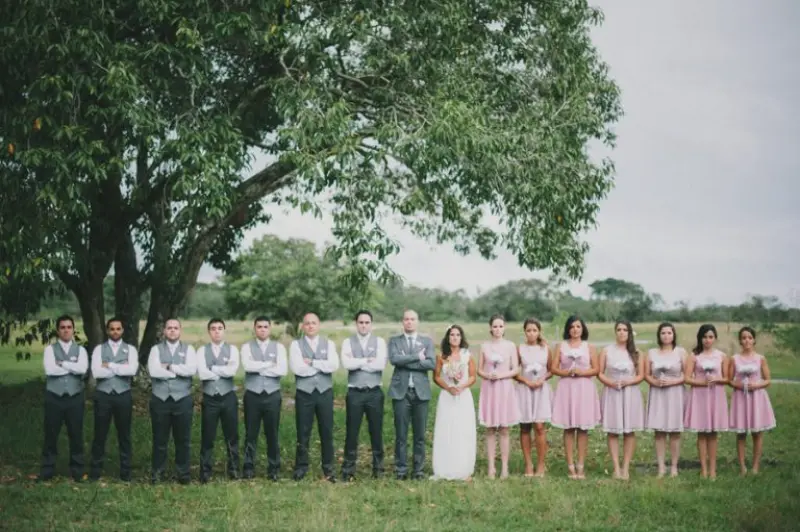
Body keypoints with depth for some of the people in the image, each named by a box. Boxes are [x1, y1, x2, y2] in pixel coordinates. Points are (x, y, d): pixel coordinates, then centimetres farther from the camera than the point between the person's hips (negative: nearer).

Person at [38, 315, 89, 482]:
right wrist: (73, 367, -11)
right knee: (51, 435, 7)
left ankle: (77, 470, 18)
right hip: (54, 397, -1)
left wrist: (62, 363, -12)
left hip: (75, 398, 1)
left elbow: (83, 369, -15)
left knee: (76, 435, 8)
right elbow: (50, 370, -16)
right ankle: (47, 470, 17)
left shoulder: (80, 350, 4)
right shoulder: (50, 349, 1)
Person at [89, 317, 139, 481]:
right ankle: (96, 469, 17)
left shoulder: (130, 349, 4)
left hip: (123, 395, 0)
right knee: (100, 434, 7)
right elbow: (96, 372, -12)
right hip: (103, 395, 0)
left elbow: (132, 370, -14)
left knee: (124, 434, 8)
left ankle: (125, 471, 17)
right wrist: (121, 369, -11)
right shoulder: (99, 349, 3)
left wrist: (110, 365, -12)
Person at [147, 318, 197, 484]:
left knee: (183, 439, 7)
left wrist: (169, 367, -11)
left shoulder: (188, 349, 5)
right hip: (160, 400, 0)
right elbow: (154, 371, -13)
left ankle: (183, 473, 17)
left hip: (182, 400, 0)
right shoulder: (156, 349, 4)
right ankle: (157, 473, 18)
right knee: (160, 439, 8)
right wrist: (179, 372, -9)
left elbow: (192, 369, -12)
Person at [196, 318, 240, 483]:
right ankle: (205, 472, 15)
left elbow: (232, 370, -15)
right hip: (209, 398, 0)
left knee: (231, 435, 9)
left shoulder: (232, 349, 2)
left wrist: (212, 368, -10)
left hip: (228, 397, 0)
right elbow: (202, 373, -13)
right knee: (207, 437, 6)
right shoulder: (202, 351, 1)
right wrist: (223, 372, -10)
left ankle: (233, 469, 20)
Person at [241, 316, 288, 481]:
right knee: (251, 433, 6)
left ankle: (274, 469, 16)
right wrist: (269, 364, -11)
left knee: (272, 433, 7)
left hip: (272, 395, 0)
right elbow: (247, 366, -16)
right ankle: (249, 468, 15)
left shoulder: (278, 347, 3)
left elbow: (283, 370, -11)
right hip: (252, 395, 0)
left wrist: (259, 368, -10)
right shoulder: (247, 347, 2)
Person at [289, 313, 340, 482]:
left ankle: (328, 469, 15)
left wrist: (312, 362, -11)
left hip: (325, 392, 1)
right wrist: (323, 365, -6)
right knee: (303, 433, 4)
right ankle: (301, 468, 14)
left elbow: (334, 365, -9)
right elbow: (297, 368, -13)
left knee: (327, 432, 6)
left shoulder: (328, 344, 7)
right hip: (304, 393, -1)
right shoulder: (296, 345, 2)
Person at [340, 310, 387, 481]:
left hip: (374, 393, 1)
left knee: (376, 431, 7)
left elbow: (381, 364, -13)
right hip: (355, 393, 0)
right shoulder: (348, 342, 3)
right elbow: (346, 364, -14)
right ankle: (348, 470, 10)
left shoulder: (379, 342, 3)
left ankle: (378, 468, 18)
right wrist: (368, 360, -11)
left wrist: (357, 363, -10)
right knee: (352, 432, 3)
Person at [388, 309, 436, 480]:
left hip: (421, 391, 1)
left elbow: (432, 363, -6)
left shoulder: (427, 341, 10)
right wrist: (417, 357, -12)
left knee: (420, 434, 4)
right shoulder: (394, 341, 8)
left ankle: (419, 470, 11)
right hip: (401, 391, -1)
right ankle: (401, 469, 8)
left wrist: (406, 362, -9)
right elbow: (394, 359, -12)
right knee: (401, 434, 1)